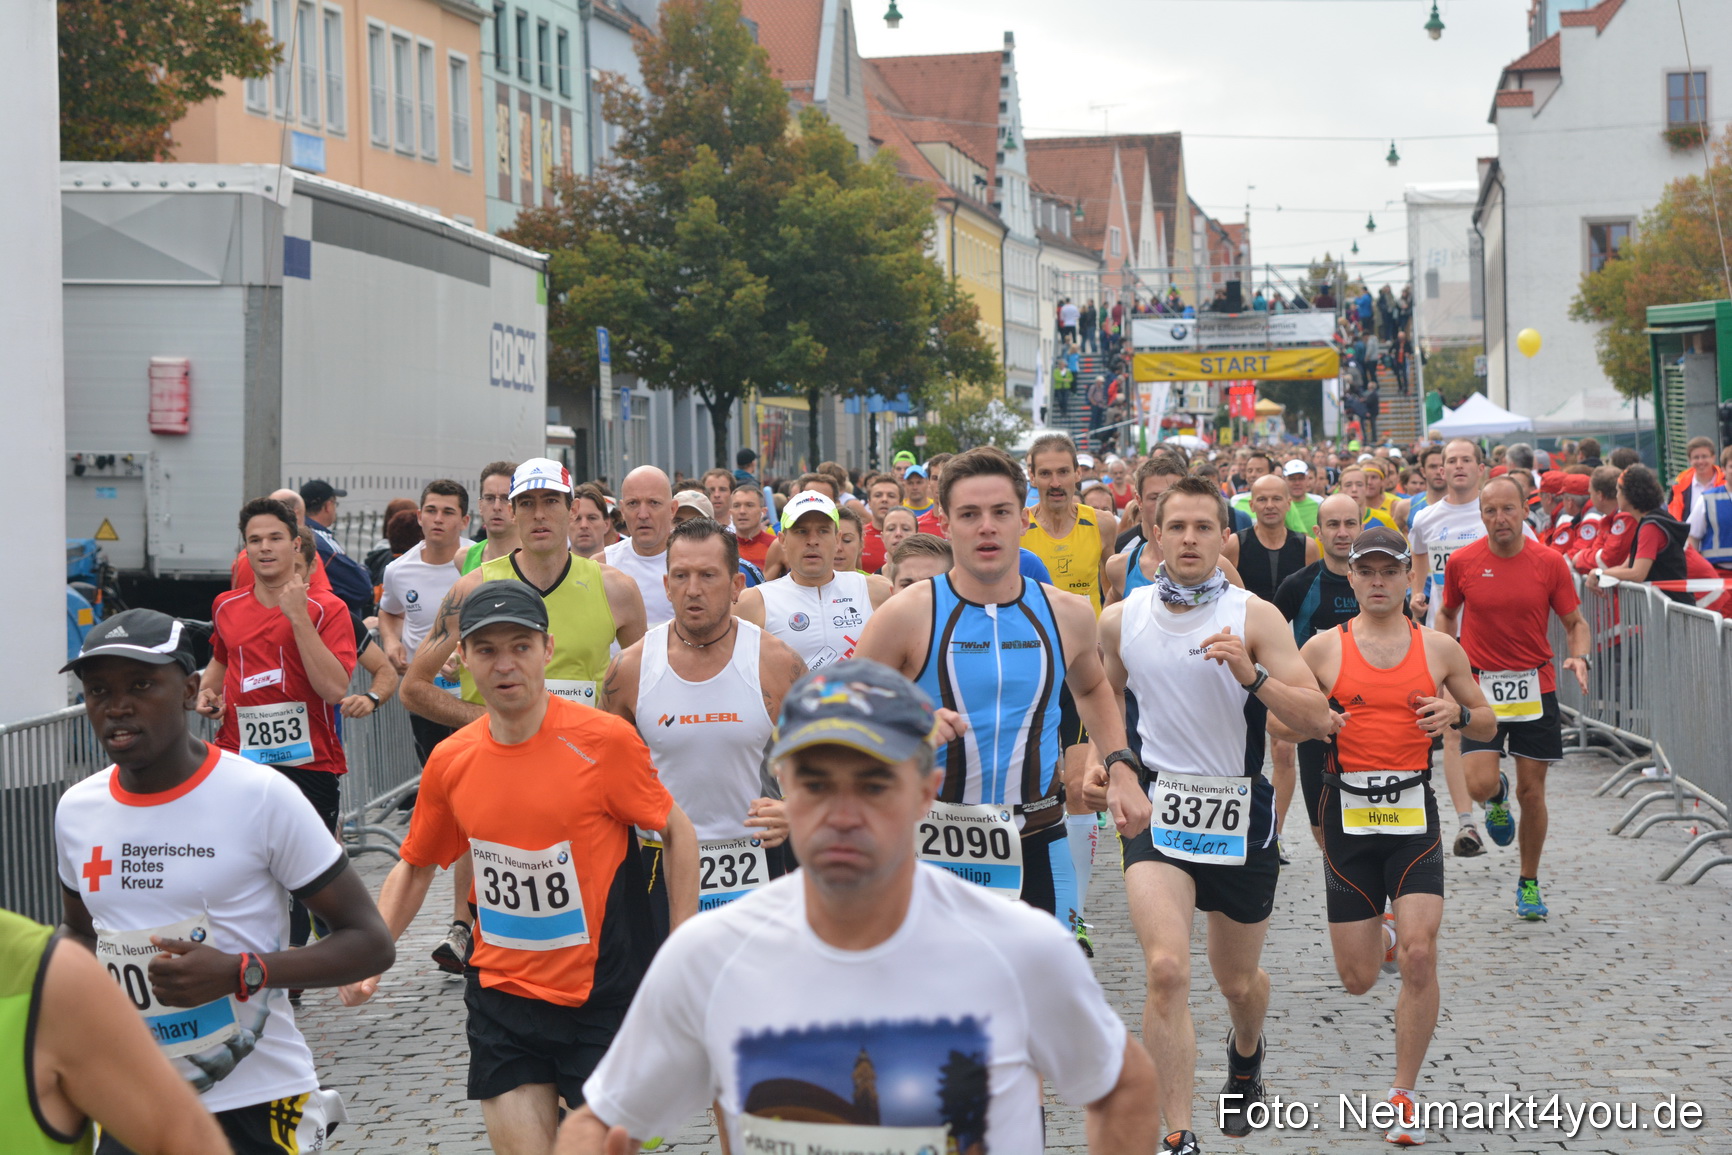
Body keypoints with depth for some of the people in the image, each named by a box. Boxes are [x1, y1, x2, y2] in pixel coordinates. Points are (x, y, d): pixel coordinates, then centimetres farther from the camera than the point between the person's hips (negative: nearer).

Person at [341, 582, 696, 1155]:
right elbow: (415, 866, 13)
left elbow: (677, 833, -3)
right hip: (501, 995, 3)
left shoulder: (605, 738, -12)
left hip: (604, 995, -3)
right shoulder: (450, 761, -1)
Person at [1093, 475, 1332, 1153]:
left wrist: (1253, 675, -27)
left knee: (1239, 982, 16)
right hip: (1154, 808, 0)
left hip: (1239, 810, 0)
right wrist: (1104, 764, 3)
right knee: (1167, 970, -21)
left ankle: (1245, 1051, 52)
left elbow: (1316, 722, -12)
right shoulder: (1121, 620, 1)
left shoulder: (1254, 618, -7)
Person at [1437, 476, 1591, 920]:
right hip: (1480, 685, 0)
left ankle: (1529, 883, 22)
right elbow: (1446, 613, 14)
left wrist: (1579, 657, -16)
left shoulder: (1549, 563, -4)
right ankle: (1498, 797, 24)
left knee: (1532, 791, 4)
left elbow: (1576, 621, 4)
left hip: (1535, 687, 0)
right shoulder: (1462, 562, -3)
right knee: (1480, 783, -16)